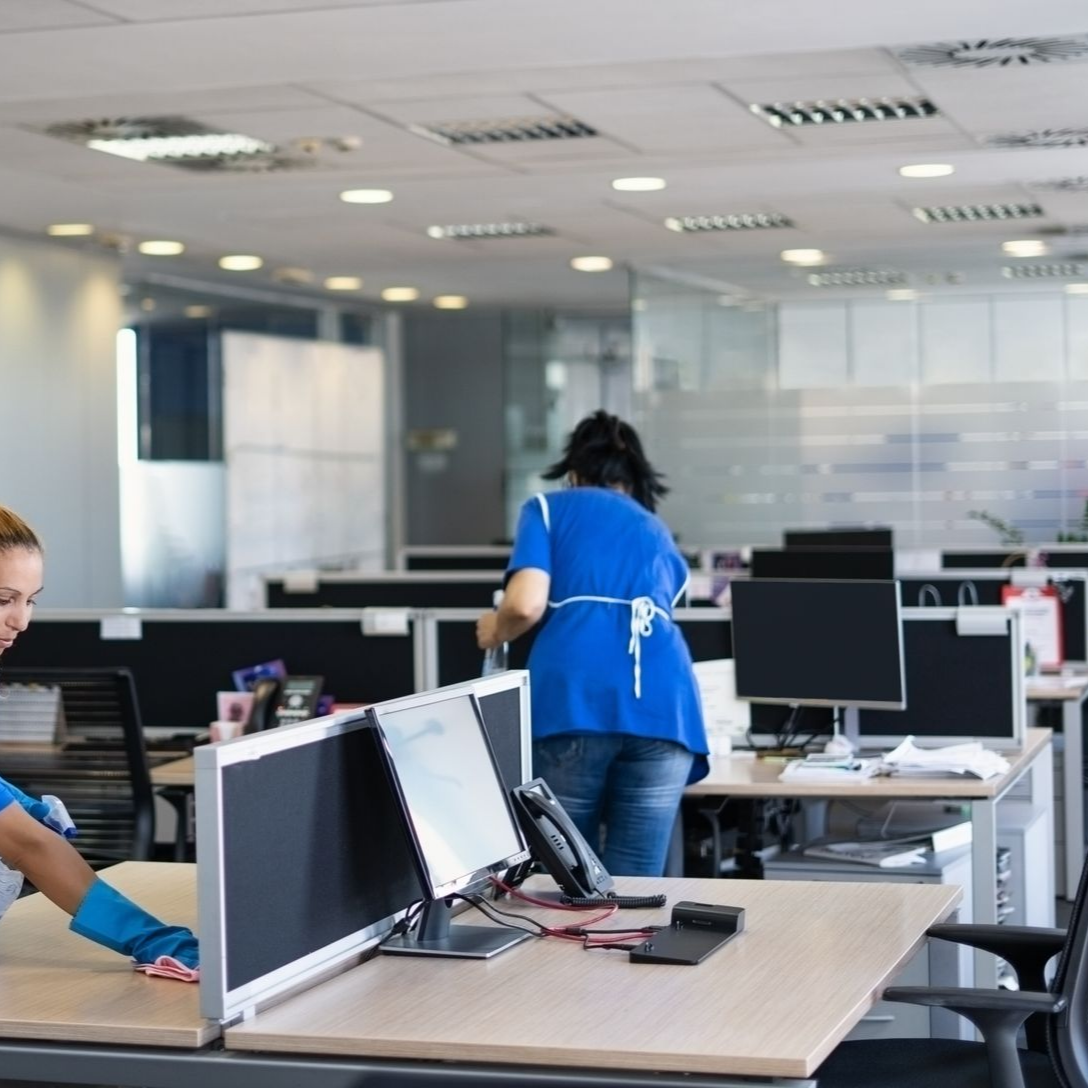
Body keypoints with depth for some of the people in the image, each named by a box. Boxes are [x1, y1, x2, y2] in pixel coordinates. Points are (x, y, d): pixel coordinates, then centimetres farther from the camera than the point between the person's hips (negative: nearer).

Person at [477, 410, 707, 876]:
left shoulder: (550, 508, 20)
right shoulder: (661, 537, 34)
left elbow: (526, 604, 2)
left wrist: (495, 630, 24)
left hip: (574, 698, -3)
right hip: (663, 702, 3)